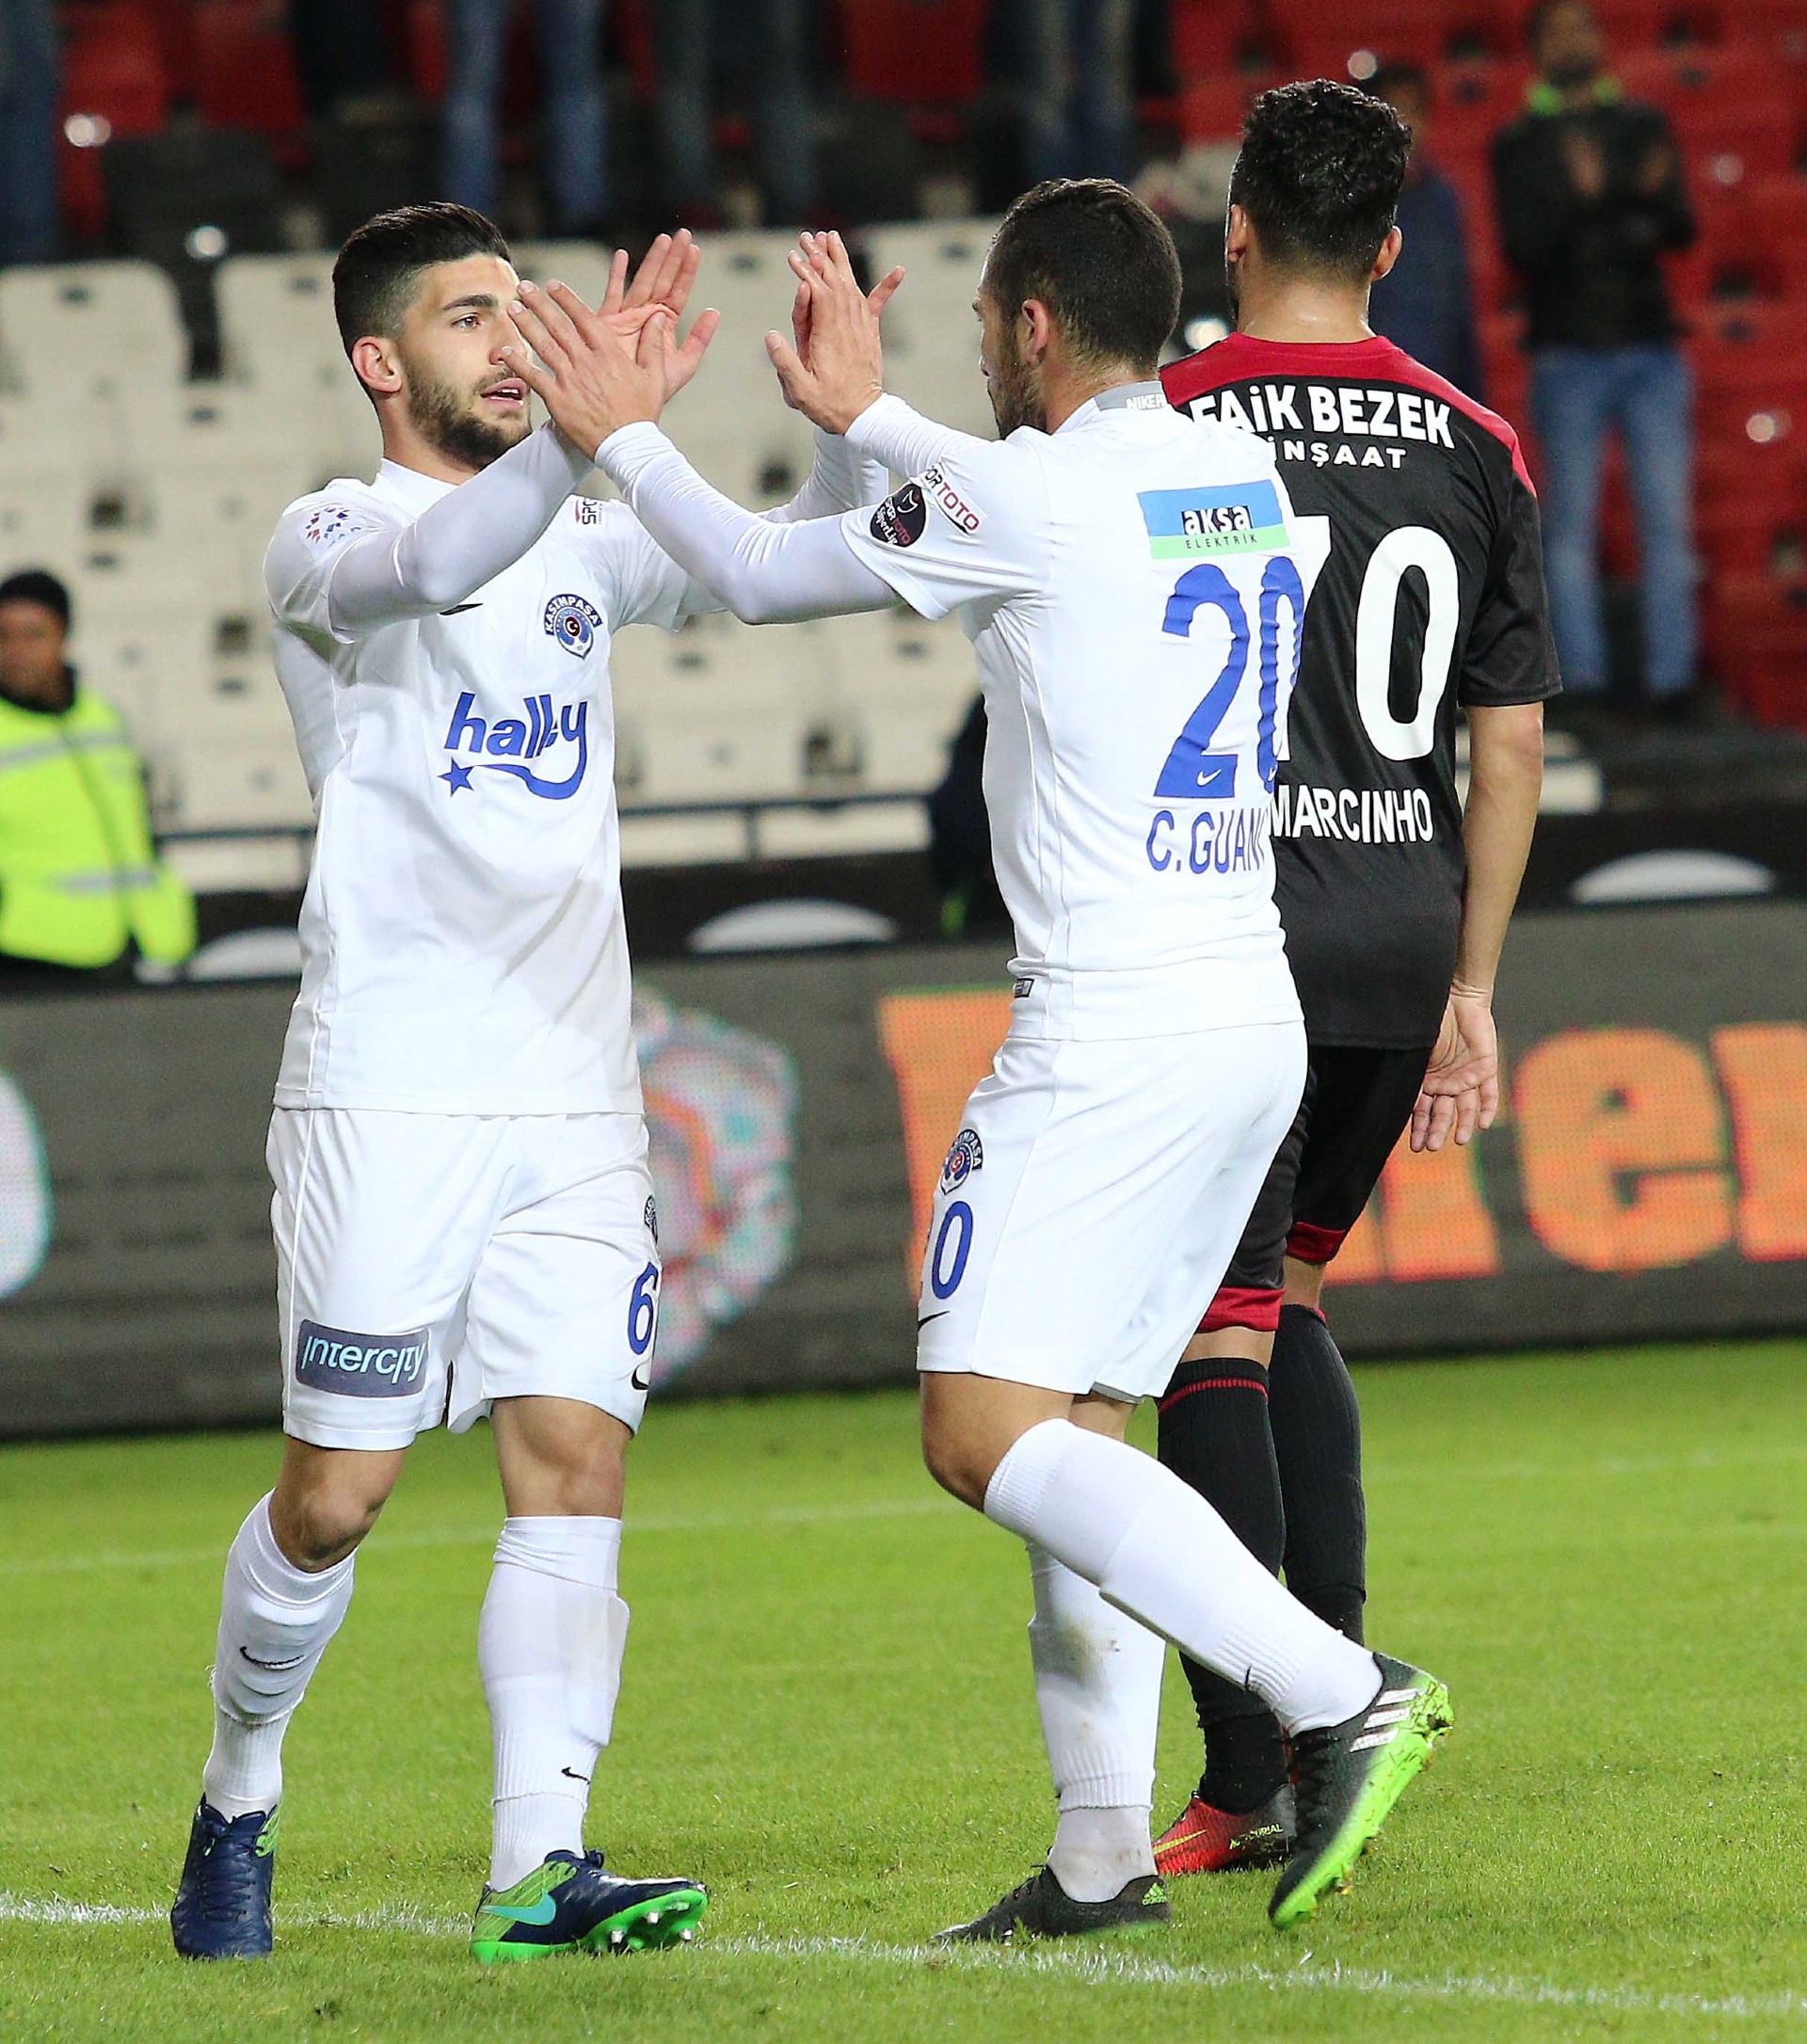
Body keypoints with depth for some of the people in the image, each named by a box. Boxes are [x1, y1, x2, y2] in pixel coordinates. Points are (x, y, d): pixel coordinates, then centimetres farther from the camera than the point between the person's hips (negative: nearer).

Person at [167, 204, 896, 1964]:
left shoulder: (578, 545, 16)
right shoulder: (325, 543, -4)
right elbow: (434, 567, -26)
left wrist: (848, 427, -8)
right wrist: (582, 432, -41)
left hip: (574, 1097, 5)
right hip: (386, 1094, -5)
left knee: (573, 1469, -7)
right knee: (334, 1497, -2)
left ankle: (538, 1866, -9)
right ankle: (235, 1807, 20)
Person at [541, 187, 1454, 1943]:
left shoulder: (1024, 501, -11)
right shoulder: (1239, 480, 12)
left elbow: (760, 575, 2)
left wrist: (627, 437, 16)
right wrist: (865, 415, 42)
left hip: (1113, 1034, -9)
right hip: (1253, 1021, 9)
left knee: (986, 1433, -12)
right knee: (1070, 1430, 13)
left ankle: (1340, 1696, -24)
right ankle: (1101, 1852, 9)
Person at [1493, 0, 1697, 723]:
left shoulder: (1645, 128, 12)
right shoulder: (1519, 144, 6)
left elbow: (1681, 231, 4)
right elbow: (1523, 250, -5)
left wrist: (1658, 196, -19)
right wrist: (1579, 197, -22)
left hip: (1650, 350, 2)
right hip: (1570, 356, -2)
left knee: (1666, 519, -2)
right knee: (1571, 522, -4)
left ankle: (1671, 682, -1)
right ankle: (1582, 683, -4)